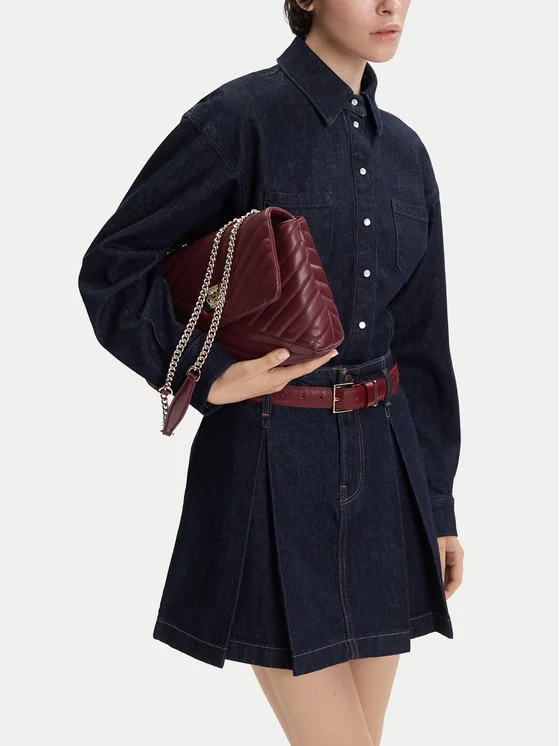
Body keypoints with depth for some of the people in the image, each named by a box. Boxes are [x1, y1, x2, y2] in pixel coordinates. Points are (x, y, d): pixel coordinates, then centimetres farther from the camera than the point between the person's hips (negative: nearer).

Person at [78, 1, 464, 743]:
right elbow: (113, 269, -8)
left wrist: (438, 505, 13)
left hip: (380, 463, 6)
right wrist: (211, 380, -18)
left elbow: (421, 341, 12)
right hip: (273, 465, -6)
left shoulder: (403, 150, 9)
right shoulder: (241, 118, -10)